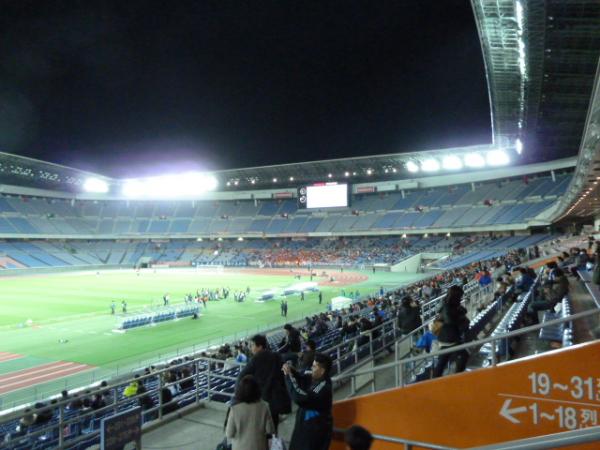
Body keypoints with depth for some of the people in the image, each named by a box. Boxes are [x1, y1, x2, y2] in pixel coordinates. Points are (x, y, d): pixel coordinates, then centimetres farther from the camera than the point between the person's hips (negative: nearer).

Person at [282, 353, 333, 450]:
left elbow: (300, 398, -37)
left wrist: (288, 376, -30)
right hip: (306, 425, 9)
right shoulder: (313, 378, -3)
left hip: (316, 430, -9)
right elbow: (301, 379, 14)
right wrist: (291, 371, -9)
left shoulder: (324, 387, -30)